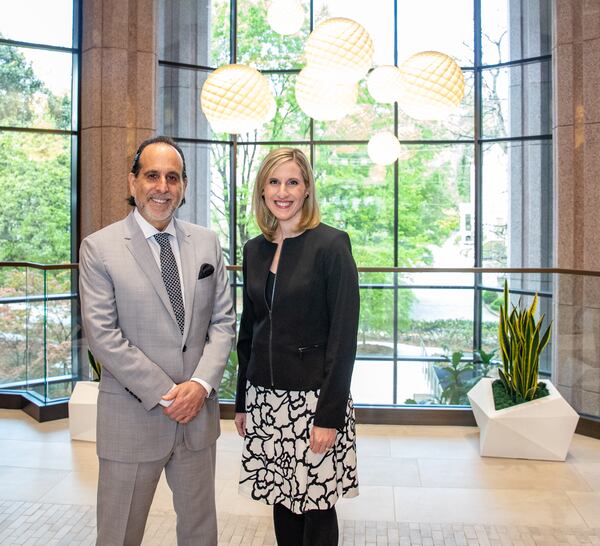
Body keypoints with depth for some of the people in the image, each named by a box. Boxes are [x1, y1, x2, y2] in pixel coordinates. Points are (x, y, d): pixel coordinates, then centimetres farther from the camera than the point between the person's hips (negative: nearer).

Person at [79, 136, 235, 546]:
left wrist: (200, 383, -10)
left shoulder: (207, 243, 6)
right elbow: (103, 336, -11)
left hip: (198, 413, 4)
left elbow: (223, 322, 5)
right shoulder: (99, 248, -6)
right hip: (132, 417, -3)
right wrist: (165, 396, -14)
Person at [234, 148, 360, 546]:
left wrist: (329, 415, -16)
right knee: (282, 501, 15)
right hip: (265, 399, 5)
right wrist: (242, 401, 13)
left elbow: (344, 335, -13)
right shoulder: (255, 249, 8)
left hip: (313, 397, -5)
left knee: (316, 506, 5)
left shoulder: (331, 244, -10)